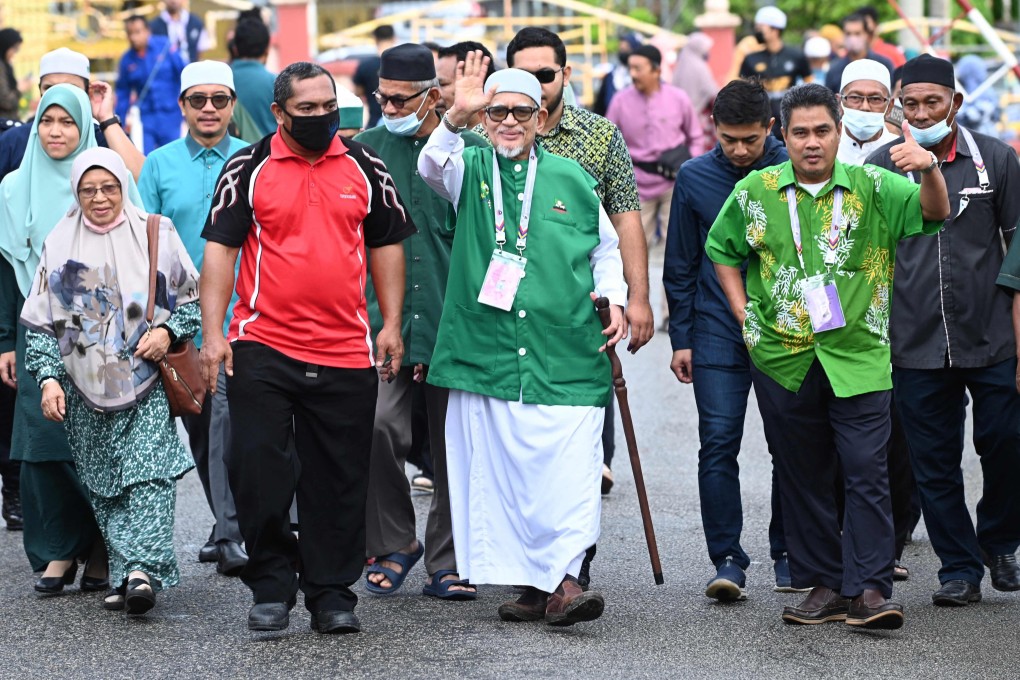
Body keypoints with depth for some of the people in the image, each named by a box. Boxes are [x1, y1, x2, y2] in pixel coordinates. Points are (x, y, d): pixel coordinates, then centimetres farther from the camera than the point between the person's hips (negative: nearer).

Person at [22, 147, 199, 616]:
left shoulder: (156, 235, 3)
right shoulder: (60, 245, 6)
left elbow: (193, 298, 10)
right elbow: (41, 323, 7)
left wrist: (167, 331, -8)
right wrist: (48, 379, -4)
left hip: (147, 386, -2)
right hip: (87, 392, 2)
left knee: (148, 475, -16)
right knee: (103, 487, 2)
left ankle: (142, 570, -25)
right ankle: (126, 575, 8)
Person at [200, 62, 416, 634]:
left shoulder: (365, 167, 9)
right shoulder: (247, 169, 1)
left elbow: (387, 244, 15)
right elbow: (220, 248, 1)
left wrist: (391, 324, 7)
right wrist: (213, 334, -6)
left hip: (346, 353, 2)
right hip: (263, 350, -2)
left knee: (338, 481, 4)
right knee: (258, 473, -3)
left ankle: (332, 593, 13)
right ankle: (272, 590, 10)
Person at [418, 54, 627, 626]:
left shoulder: (571, 177, 11)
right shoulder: (471, 169, 8)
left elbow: (605, 245, 23)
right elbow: (433, 167, -16)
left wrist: (613, 297, 7)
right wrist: (457, 118, -32)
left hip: (565, 355, 0)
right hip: (486, 351, 0)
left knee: (568, 469, -11)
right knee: (499, 468, 1)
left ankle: (562, 579, -11)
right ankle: (530, 581, 9)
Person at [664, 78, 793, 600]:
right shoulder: (694, 177, 3)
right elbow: (680, 266, 10)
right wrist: (680, 338, 6)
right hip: (717, 336, 1)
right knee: (719, 444, -7)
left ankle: (788, 553, 18)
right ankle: (726, 559, -3)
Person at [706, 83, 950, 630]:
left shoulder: (871, 188, -1)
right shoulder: (755, 192, 3)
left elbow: (934, 213, -13)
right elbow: (722, 249, 18)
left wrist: (929, 170, -33)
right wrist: (743, 314, 9)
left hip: (857, 356, -2)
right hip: (782, 359, 2)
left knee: (866, 471, -8)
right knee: (802, 475, 8)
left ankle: (869, 589, -6)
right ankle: (823, 584, 17)